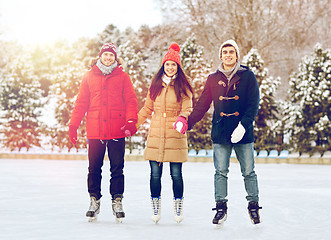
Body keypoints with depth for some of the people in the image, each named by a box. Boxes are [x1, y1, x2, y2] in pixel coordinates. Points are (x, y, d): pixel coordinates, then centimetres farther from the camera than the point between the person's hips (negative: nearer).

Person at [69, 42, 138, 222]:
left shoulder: (122, 77, 7)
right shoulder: (89, 77, 10)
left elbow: (131, 101, 2)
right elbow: (81, 103, 11)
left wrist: (131, 121, -12)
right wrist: (73, 125, 6)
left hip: (117, 132, -1)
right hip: (95, 131, 1)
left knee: (117, 168, 1)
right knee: (94, 168, 5)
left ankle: (117, 202, 8)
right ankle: (94, 201, 16)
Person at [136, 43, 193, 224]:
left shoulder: (183, 86, 4)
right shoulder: (155, 85, 12)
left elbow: (187, 108, -4)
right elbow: (147, 108, 18)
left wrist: (182, 119, -25)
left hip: (175, 136, -2)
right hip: (155, 136, 3)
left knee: (176, 174, 0)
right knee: (155, 174, 3)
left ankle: (178, 209, 13)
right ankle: (155, 209, 14)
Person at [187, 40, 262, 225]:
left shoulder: (248, 76, 1)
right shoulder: (213, 79, 9)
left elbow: (253, 104, -4)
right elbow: (202, 105, 12)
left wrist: (244, 125, -17)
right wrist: (188, 123, 2)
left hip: (243, 133, -2)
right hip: (220, 133, 2)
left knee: (248, 172, 4)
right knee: (221, 172, 1)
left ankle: (254, 206, 16)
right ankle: (221, 207, 8)